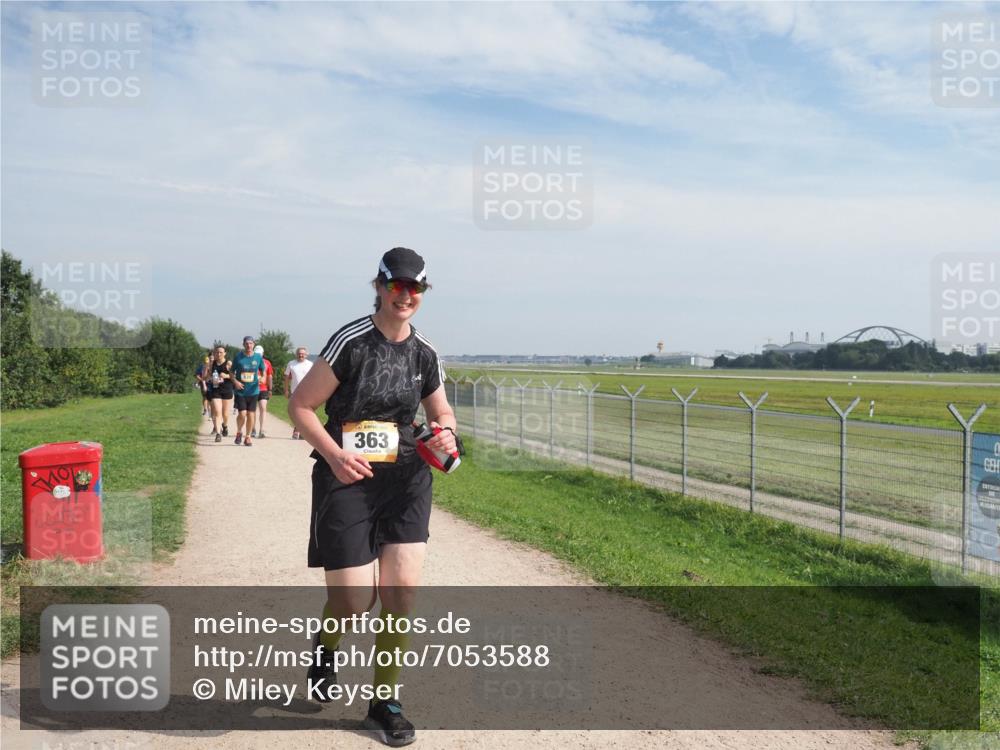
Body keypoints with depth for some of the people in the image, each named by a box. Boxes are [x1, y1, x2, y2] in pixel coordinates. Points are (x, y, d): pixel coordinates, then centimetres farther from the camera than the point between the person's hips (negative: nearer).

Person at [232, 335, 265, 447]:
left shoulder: (258, 357, 2)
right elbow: (232, 372, 6)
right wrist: (235, 381, -12)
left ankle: (247, 437, 19)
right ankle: (239, 432, 18)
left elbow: (263, 371, 13)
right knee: (242, 414, -10)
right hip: (240, 391, -1)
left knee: (251, 415, 3)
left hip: (253, 391, 1)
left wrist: (262, 378, -9)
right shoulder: (238, 356, -2)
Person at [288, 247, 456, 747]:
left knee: (402, 593, -1)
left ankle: (385, 702, 18)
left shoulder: (425, 354, 5)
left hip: (405, 480, 4)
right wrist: (335, 455, -18)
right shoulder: (351, 342, -11)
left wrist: (446, 433, -3)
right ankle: (326, 642, 36)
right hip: (347, 480, -4)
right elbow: (300, 405, -6)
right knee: (355, 602, -3)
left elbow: (442, 412, 20)